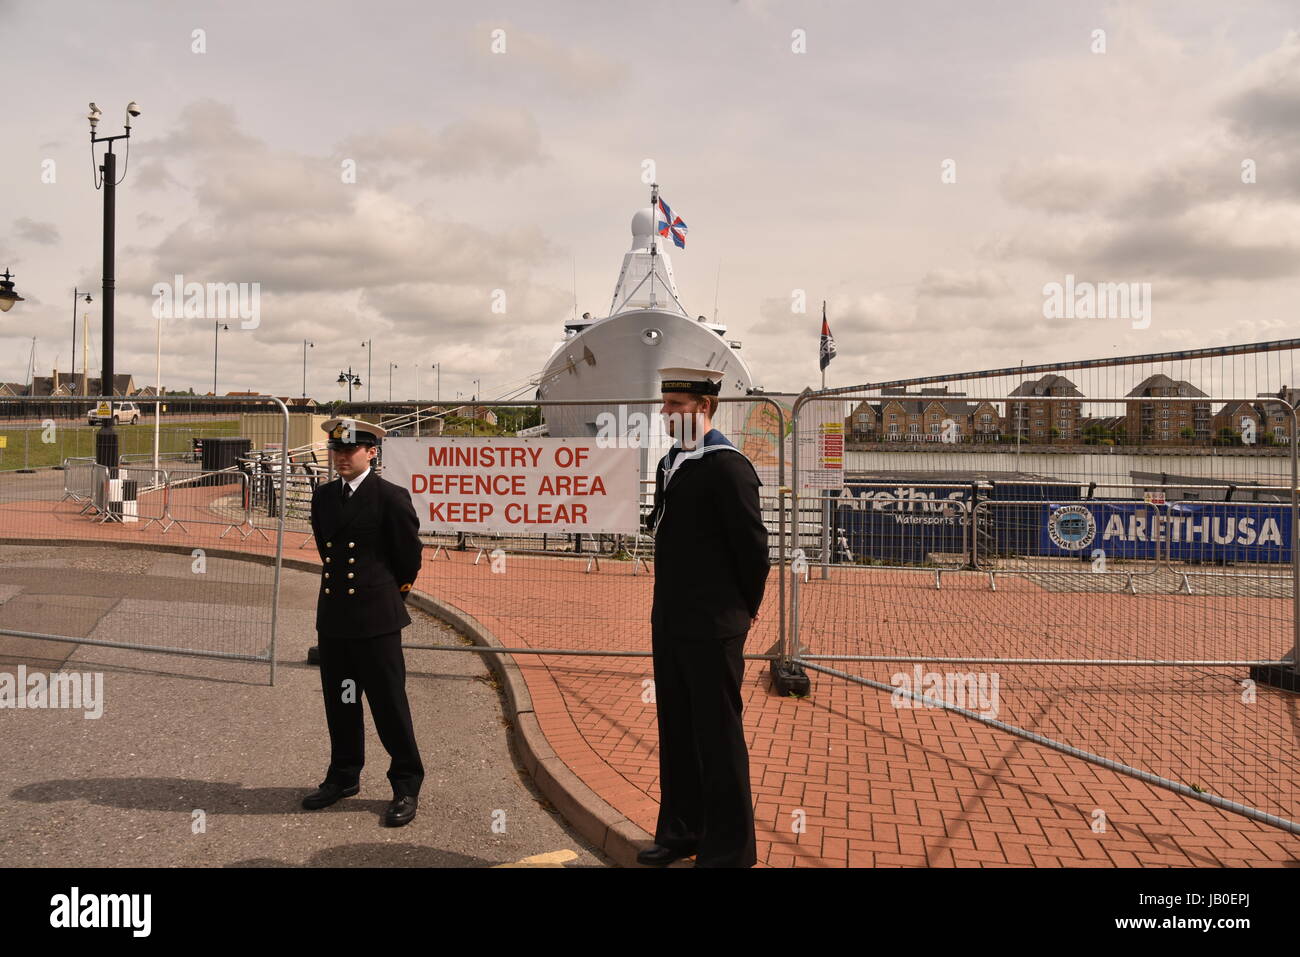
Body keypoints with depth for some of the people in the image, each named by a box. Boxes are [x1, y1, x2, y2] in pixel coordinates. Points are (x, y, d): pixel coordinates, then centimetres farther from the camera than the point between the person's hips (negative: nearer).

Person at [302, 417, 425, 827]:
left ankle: (406, 786, 14)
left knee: (389, 703, 1)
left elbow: (410, 555, -1)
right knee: (339, 701, 16)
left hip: (376, 618, -6)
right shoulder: (323, 496, 9)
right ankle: (344, 777, 33)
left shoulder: (391, 497, -9)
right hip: (332, 616, 6)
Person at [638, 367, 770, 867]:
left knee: (717, 737, 3)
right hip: (669, 623, 9)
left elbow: (752, 546, -14)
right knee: (676, 732, 17)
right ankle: (681, 831, 33)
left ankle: (729, 848, 17)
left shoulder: (728, 467, -15)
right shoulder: (669, 464, 12)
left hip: (712, 629, -9)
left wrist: (744, 608, -2)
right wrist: (669, 605, 15)